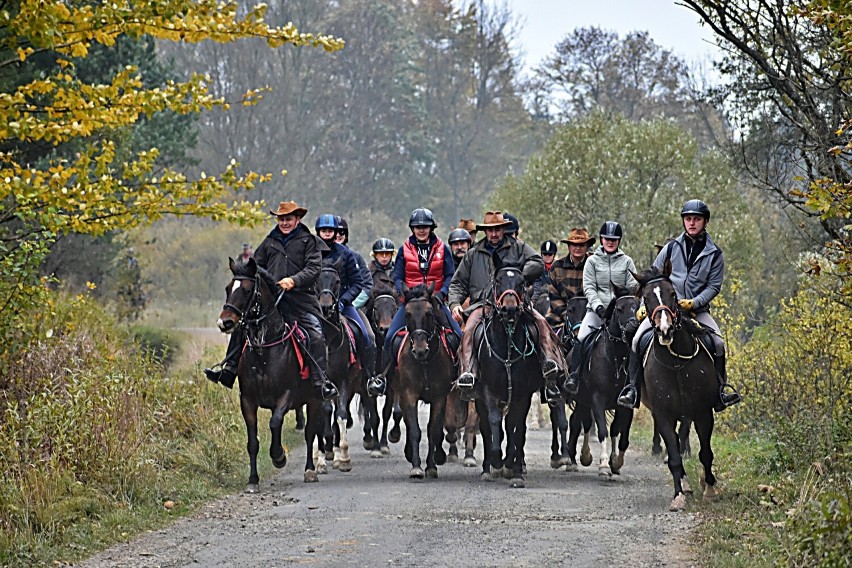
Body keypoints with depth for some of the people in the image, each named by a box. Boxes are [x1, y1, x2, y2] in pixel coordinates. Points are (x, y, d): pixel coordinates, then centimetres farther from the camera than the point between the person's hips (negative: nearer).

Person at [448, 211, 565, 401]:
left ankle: (549, 360, -36)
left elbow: (538, 264, 1)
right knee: (468, 331, -30)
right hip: (482, 303, 0)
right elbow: (458, 283, 21)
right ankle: (467, 371, -41)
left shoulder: (518, 248, 16)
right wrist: (455, 303, 1)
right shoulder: (473, 255, 21)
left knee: (541, 322, -26)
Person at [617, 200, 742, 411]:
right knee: (638, 339, -20)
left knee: (718, 343, -23)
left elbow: (714, 286, 2)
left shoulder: (714, 254, 5)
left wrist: (694, 303, -14)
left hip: (697, 310, -1)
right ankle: (633, 387, -12)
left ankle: (722, 386, -8)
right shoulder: (672, 247, 8)